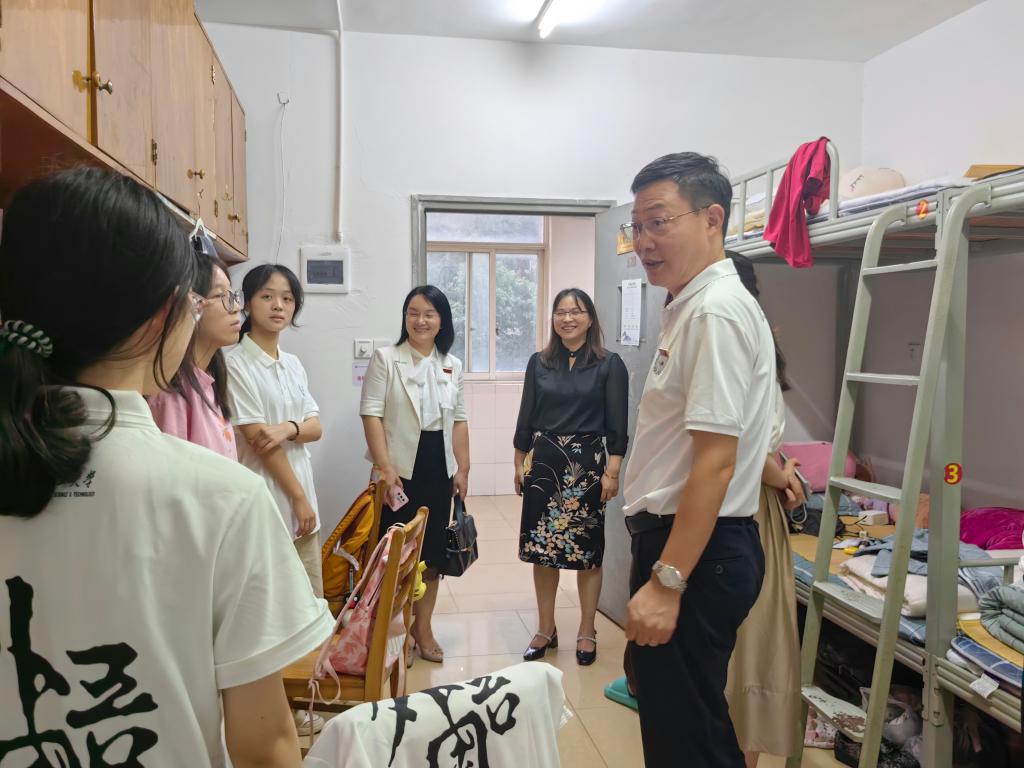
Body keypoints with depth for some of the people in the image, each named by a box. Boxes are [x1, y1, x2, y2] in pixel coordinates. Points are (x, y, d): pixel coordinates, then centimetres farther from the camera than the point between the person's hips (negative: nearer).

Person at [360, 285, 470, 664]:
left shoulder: (452, 365, 10)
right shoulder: (385, 358, -4)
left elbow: (459, 420, 11)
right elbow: (371, 414, -10)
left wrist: (463, 469, 6)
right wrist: (386, 468, -16)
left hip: (439, 469, 4)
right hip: (401, 469, -4)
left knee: (432, 551, 11)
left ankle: (423, 628, 26)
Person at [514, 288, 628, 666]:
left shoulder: (609, 364, -1)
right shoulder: (539, 363, 7)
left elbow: (617, 425, -4)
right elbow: (526, 417, 10)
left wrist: (612, 471, -10)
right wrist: (519, 464, 8)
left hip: (588, 464, -3)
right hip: (543, 462, 3)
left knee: (587, 549, 5)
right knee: (542, 547, 7)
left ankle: (586, 632, 21)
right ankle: (546, 630, 23)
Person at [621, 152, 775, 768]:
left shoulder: (717, 311, -18)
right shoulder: (694, 306, 12)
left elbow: (716, 462, -23)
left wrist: (666, 582, -22)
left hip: (695, 550, -10)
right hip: (676, 537, 10)